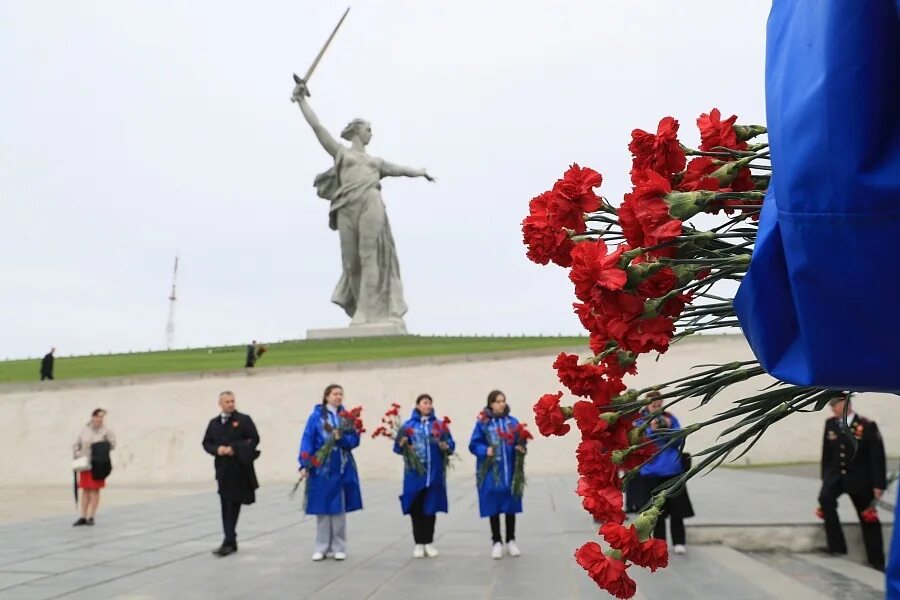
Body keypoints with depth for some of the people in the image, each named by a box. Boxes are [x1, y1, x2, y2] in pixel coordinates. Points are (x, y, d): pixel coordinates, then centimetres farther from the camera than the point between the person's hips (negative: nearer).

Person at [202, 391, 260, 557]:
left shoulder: (244, 419, -2)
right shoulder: (213, 423, 12)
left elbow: (254, 439, -7)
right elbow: (206, 443, 14)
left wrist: (234, 448, -14)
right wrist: (217, 449, -7)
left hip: (239, 469, -5)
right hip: (222, 469, 5)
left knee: (233, 505, -5)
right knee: (226, 506, 8)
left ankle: (229, 542, -5)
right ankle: (231, 542, 17)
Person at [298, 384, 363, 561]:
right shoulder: (316, 416, -2)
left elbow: (355, 440, 1)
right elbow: (307, 441, -7)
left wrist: (341, 438, -18)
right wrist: (304, 464, -15)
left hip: (342, 469, 2)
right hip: (321, 469, -2)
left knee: (339, 509, 6)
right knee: (322, 508, 4)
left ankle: (339, 548, 16)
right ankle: (322, 548, 16)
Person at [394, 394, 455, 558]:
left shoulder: (439, 425, 5)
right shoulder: (409, 425, 1)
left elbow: (451, 445, 0)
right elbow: (398, 447, -2)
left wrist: (446, 447, -21)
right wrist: (401, 444, -23)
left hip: (434, 474, 1)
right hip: (414, 474, -1)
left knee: (431, 508, 6)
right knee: (416, 508, 3)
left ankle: (429, 542, 18)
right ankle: (418, 543, 14)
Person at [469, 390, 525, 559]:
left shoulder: (513, 422, 4)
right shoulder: (483, 423, -5)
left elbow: (520, 442, 7)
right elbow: (474, 445, -5)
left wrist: (521, 448, -14)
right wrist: (485, 451, -21)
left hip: (510, 472, 2)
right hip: (490, 472, -2)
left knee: (510, 507, 10)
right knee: (493, 507, 6)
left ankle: (511, 541, 25)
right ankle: (496, 542, 20)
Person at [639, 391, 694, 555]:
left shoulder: (670, 418, 4)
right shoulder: (640, 421, -2)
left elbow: (679, 441, 1)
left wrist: (670, 428, -13)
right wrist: (652, 430, -21)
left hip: (673, 469, 1)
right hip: (652, 471, -1)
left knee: (676, 507, 3)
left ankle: (679, 542, 14)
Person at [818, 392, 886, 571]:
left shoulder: (867, 426, -14)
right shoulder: (830, 424, -2)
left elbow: (877, 456, -11)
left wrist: (878, 484, -13)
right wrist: (825, 477, 8)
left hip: (859, 478, -2)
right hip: (835, 474, 2)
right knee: (825, 499, -26)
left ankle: (877, 559, 24)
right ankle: (836, 544, -16)